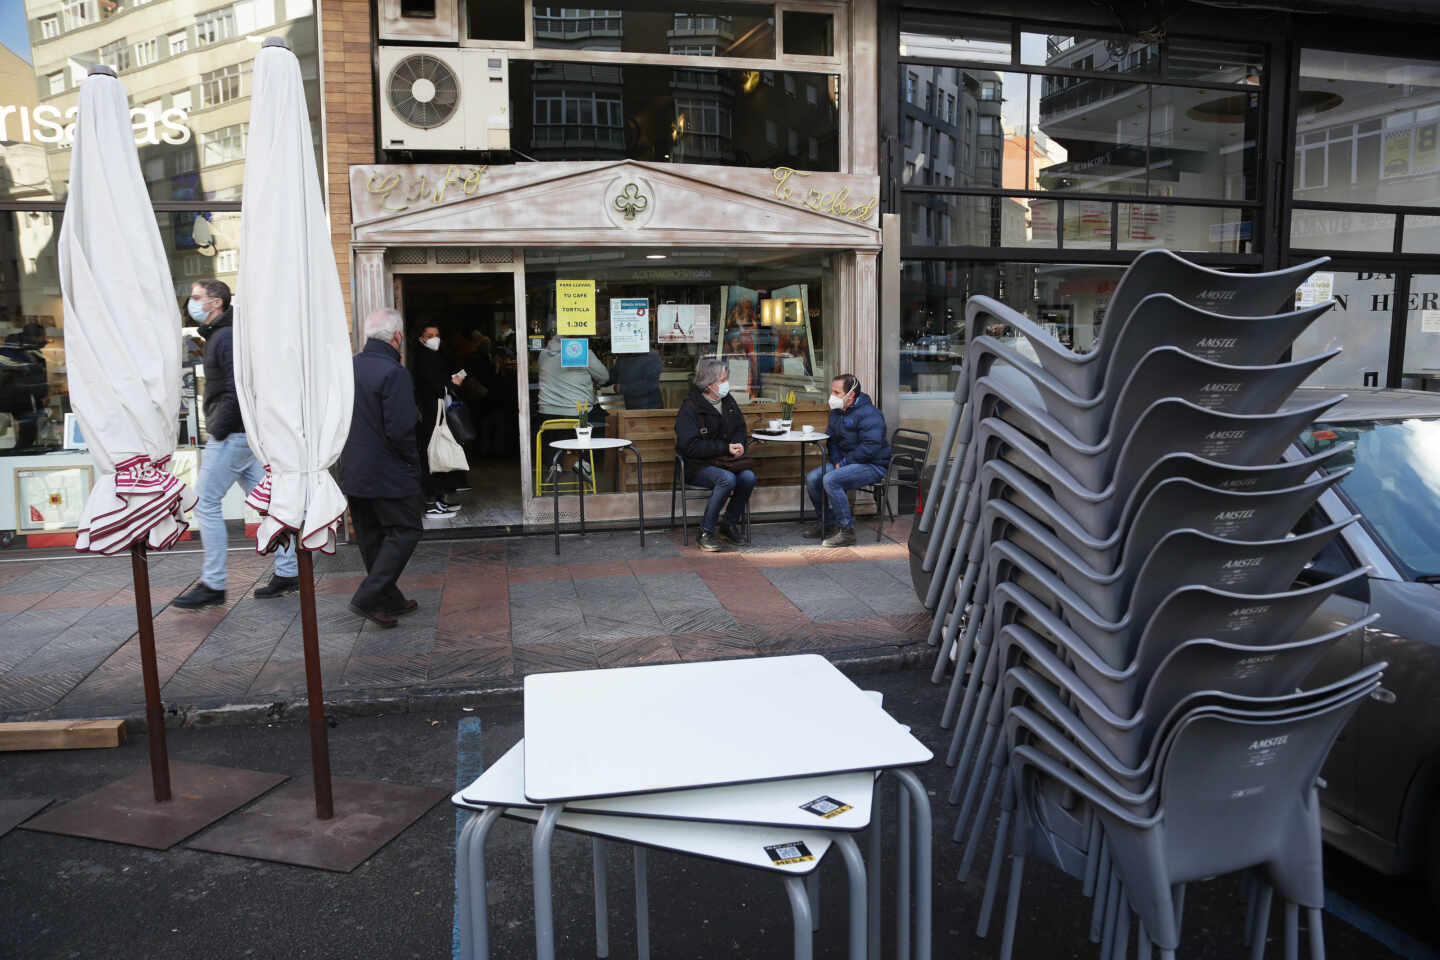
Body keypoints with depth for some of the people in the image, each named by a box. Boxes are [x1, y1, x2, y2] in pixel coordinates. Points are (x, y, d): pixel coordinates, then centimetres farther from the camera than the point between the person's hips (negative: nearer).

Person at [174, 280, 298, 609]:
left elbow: (238, 390, -22)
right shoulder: (218, 335, 19)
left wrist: (217, 430, -18)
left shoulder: (226, 337, -13)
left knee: (206, 503, -6)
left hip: (232, 434, -10)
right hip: (246, 433, 10)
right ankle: (287, 573, 13)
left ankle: (213, 584, 0)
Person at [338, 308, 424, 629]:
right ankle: (368, 598, -5)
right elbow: (400, 430, -22)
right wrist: (413, 462, -6)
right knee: (404, 531, 3)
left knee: (371, 537, 15)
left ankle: (390, 600, 25)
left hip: (352, 471, 8)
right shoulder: (394, 373, -18)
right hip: (388, 473, -8)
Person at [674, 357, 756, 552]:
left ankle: (729, 524, -4)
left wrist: (737, 445, -3)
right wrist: (725, 448, -19)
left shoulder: (728, 401, 10)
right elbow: (690, 446, -18)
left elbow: (741, 429, 21)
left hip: (726, 460, 6)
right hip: (697, 465, -6)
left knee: (748, 477, -24)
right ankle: (706, 532, -20)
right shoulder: (690, 406, -11)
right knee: (727, 479, -34)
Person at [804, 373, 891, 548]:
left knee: (831, 480, -29)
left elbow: (870, 447, -26)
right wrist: (837, 461, -3)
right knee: (812, 478, -5)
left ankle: (847, 530, -21)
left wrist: (844, 462, -20)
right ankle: (827, 523, 9)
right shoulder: (836, 412, 10)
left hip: (873, 466, -9)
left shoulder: (869, 414, -19)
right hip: (846, 462, 9)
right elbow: (831, 439, 16)